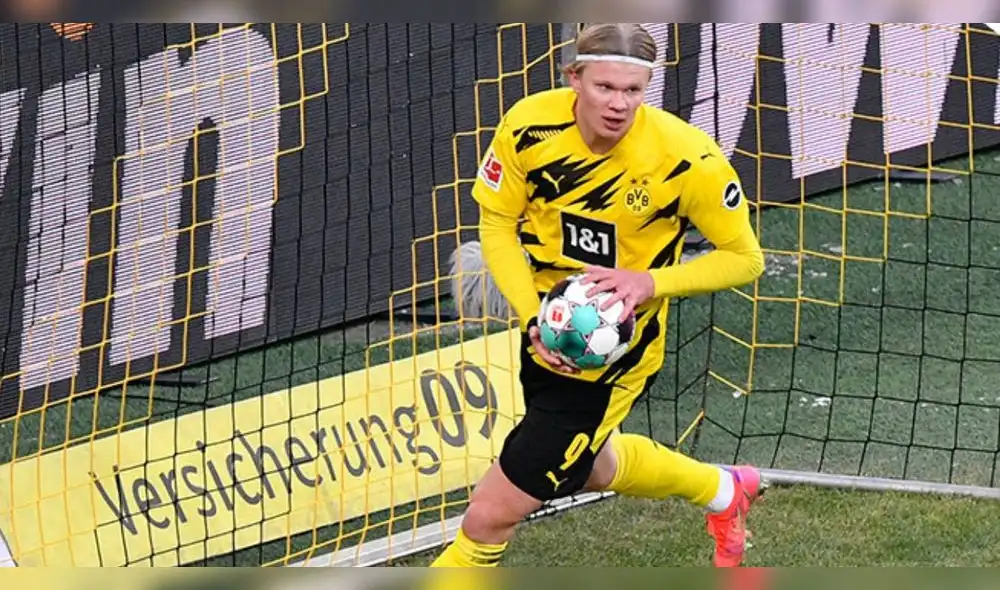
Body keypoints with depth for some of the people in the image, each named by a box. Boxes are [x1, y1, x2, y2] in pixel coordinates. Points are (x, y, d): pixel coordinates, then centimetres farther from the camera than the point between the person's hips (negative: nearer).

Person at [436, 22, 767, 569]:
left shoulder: (687, 159, -25)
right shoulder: (528, 126, -18)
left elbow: (744, 258, -13)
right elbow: (496, 224, -4)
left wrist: (652, 282, -28)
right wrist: (533, 318, -18)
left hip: (610, 356, -5)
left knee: (491, 515, -5)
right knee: (589, 465, 32)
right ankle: (724, 491, 58)